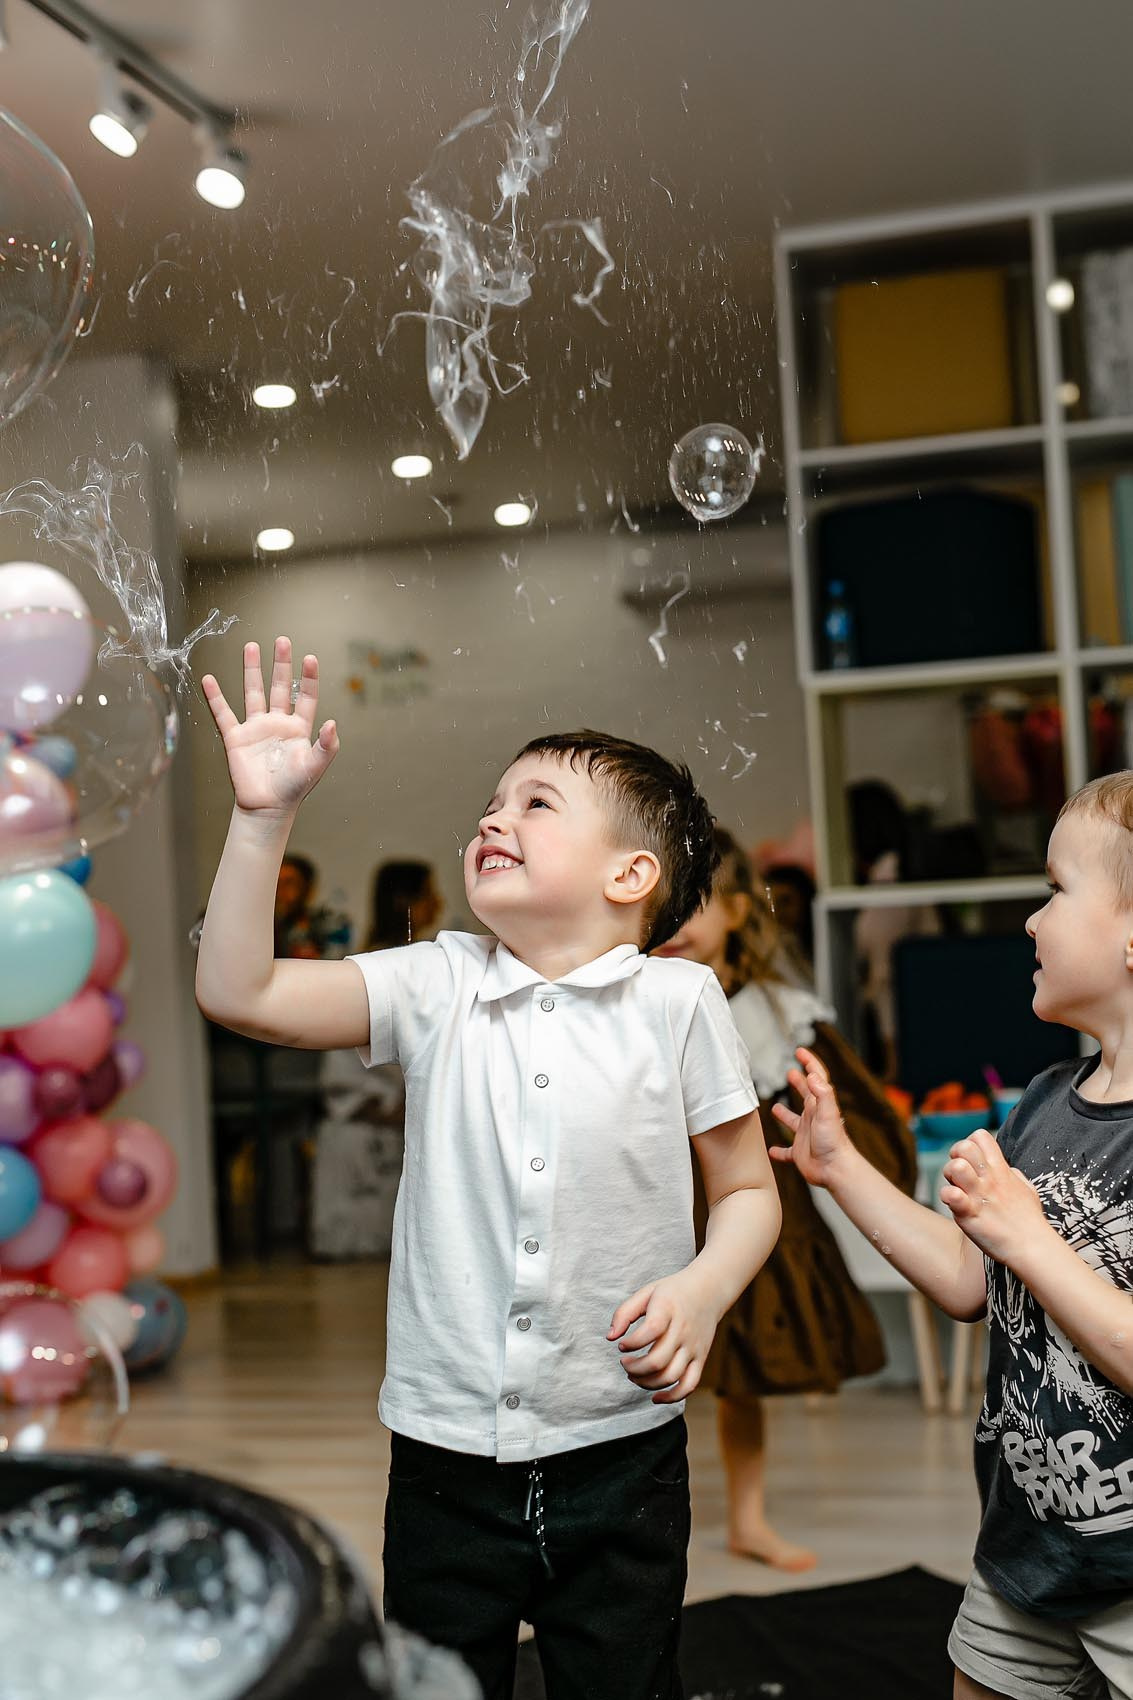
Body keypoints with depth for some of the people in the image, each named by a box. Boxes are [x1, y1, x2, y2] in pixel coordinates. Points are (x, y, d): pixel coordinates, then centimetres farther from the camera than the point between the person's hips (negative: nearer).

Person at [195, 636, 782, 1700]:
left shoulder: (675, 1002, -4)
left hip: (618, 1447, -1)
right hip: (448, 1451, 1)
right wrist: (262, 814, -14)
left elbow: (747, 1190, 3)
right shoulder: (436, 988, -1)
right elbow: (237, 991, -9)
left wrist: (702, 1291, -16)